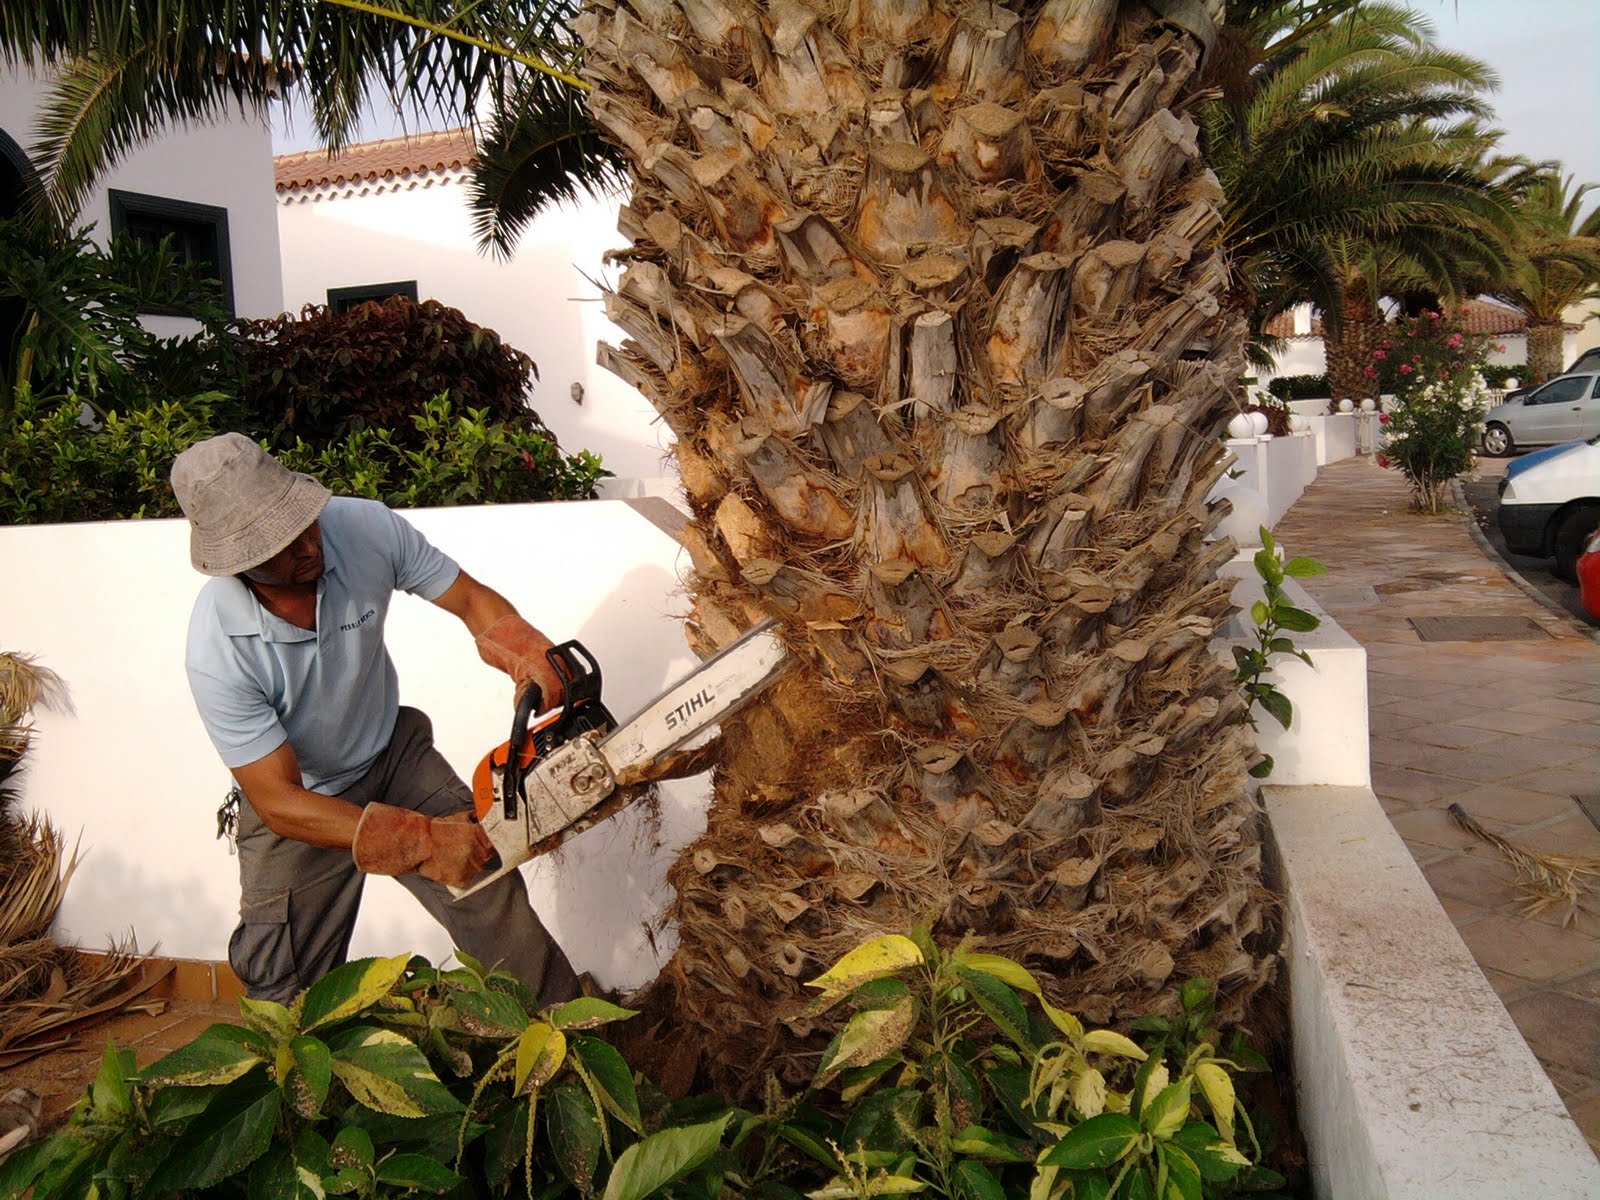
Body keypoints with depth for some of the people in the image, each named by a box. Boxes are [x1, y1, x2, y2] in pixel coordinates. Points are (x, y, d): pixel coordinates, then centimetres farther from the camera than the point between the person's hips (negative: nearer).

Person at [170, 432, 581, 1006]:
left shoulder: (365, 527, -24)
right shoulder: (217, 653, -32)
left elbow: (474, 600, -13)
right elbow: (280, 804, -29)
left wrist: (529, 654, -35)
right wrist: (420, 840, -35)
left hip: (394, 753, 2)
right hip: (301, 805, -2)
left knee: (492, 891, -7)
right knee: (286, 990, 5)